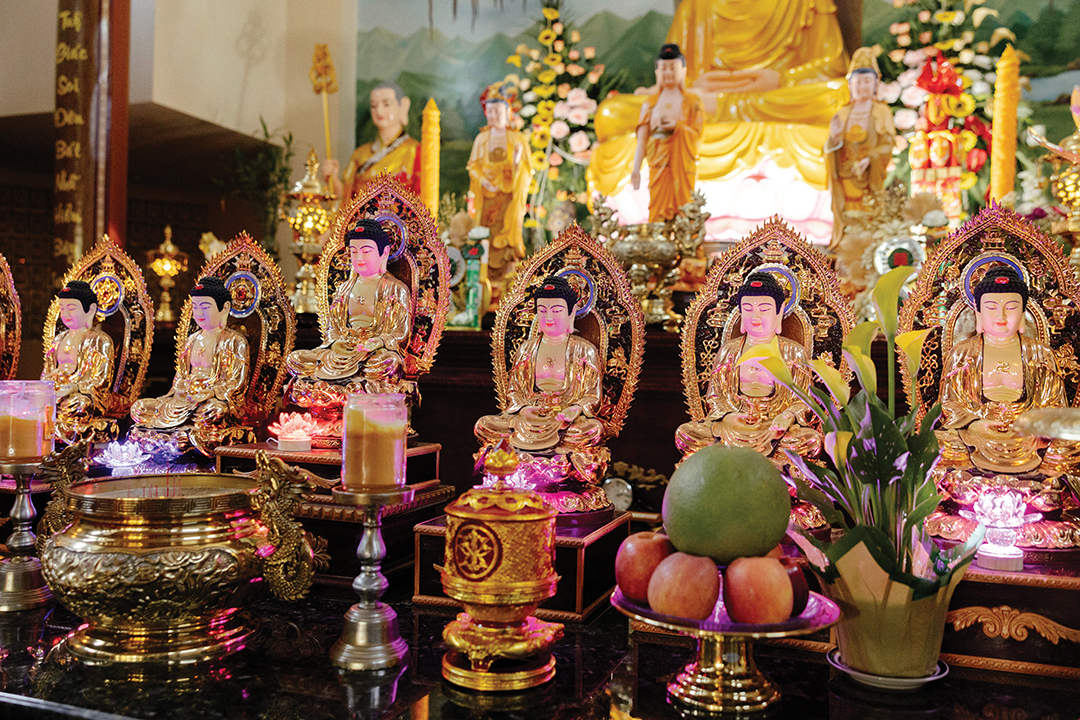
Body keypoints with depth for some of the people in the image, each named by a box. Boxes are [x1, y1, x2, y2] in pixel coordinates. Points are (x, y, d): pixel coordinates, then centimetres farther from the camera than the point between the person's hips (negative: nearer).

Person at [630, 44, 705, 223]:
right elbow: (642, 139, 5)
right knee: (658, 211, -7)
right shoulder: (651, 103, 11)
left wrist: (677, 125, -14)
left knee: (683, 211, -5)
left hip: (684, 167, -1)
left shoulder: (692, 103, 8)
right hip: (658, 167, 1)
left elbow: (698, 136, 1)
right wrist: (636, 169, -6)